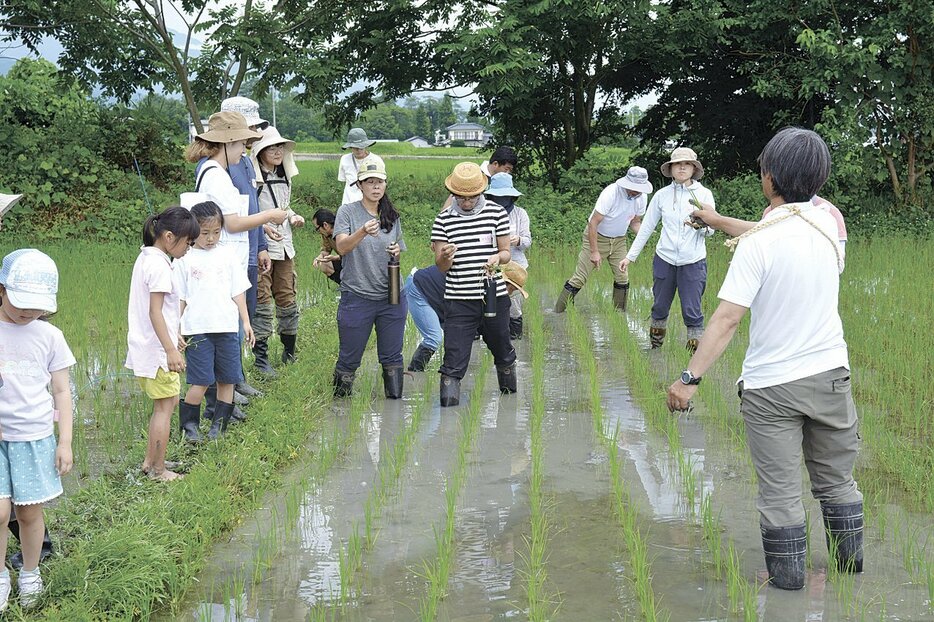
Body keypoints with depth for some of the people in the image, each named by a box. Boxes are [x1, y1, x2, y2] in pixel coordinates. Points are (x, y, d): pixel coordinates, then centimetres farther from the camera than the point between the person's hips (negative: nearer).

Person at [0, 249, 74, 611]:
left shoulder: (49, 336, 1)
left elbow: (62, 391, 6)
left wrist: (65, 441, 1)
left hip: (36, 437, 1)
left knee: (29, 512, 7)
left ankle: (30, 575, 27)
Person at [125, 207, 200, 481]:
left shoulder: (145, 258, 12)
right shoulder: (159, 266, -18)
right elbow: (155, 312, -23)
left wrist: (172, 338, 29)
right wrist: (171, 350, -26)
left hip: (143, 347, 10)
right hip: (156, 350, -10)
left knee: (166, 403, 19)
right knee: (165, 407, 0)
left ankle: (149, 462, 24)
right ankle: (158, 470, 8)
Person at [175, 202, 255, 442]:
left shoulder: (226, 255, 9)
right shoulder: (185, 259, 2)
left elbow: (238, 292, 12)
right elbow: (179, 298, 3)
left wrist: (246, 322, 8)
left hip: (227, 327, 3)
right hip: (197, 330, -3)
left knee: (227, 380, 6)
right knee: (201, 382, -6)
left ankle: (218, 426, 17)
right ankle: (188, 424, 11)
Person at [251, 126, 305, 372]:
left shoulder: (284, 177, 11)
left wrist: (293, 216, 6)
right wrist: (263, 227, -25)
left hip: (284, 246, 7)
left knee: (287, 300, 12)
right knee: (262, 303, -5)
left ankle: (289, 353, 25)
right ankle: (260, 357, 3)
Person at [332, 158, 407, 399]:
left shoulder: (392, 216, 11)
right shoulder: (348, 212, -2)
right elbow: (342, 247, -17)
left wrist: (396, 252, -3)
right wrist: (363, 232, -35)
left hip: (391, 297, 4)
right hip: (356, 297, -4)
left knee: (392, 356, 8)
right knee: (349, 359, 5)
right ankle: (340, 401, 24)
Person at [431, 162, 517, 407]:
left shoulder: (497, 213, 1)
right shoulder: (443, 220, -1)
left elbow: (506, 251, 8)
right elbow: (441, 267, -1)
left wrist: (498, 258, -16)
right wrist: (445, 257, -25)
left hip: (494, 296, 2)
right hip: (458, 301, -2)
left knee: (502, 350, 20)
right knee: (454, 357, -9)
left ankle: (509, 391, 44)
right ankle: (448, 401, -4)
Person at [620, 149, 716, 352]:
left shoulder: (704, 194, 1)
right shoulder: (662, 195, 5)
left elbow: (711, 229, -3)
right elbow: (646, 227, 10)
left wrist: (700, 225, -27)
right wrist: (630, 256, 8)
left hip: (693, 261, -2)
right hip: (664, 259, 2)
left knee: (692, 311, -6)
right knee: (660, 307, 12)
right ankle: (655, 344, 28)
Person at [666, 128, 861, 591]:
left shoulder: (758, 243, -20)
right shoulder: (828, 222, -3)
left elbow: (727, 318, -23)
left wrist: (690, 378, -20)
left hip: (771, 385, -5)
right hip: (830, 374, 5)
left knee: (780, 490, 8)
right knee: (836, 478, 22)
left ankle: (787, 575, 19)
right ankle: (850, 561, 36)